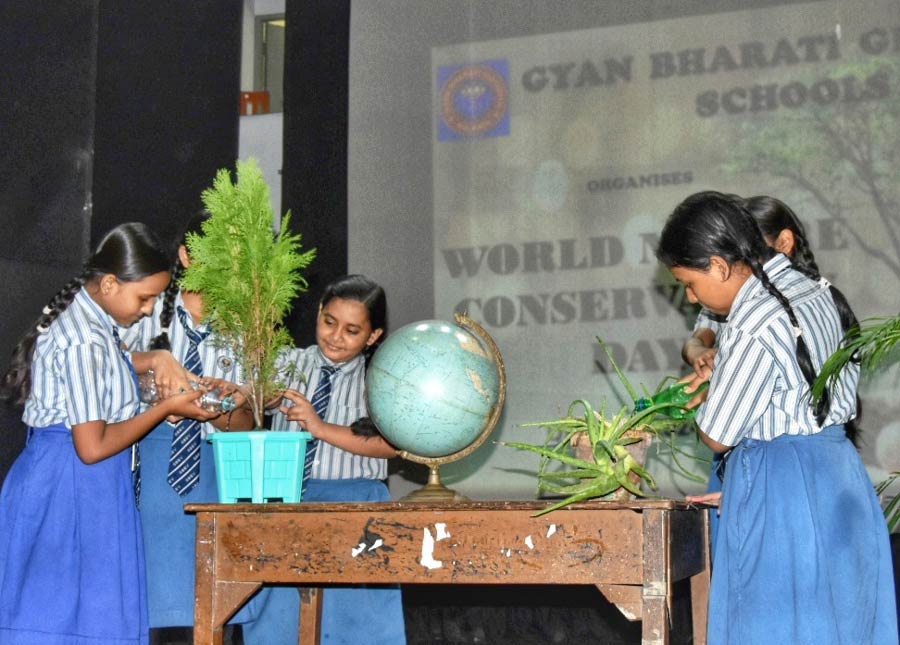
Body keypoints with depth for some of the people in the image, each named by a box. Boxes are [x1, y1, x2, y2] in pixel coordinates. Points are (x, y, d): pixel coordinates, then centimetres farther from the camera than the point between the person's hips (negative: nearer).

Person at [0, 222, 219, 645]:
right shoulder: (85, 342, -22)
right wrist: (167, 408, -13)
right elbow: (93, 447, -22)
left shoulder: (81, 314, 6)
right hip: (74, 487, -10)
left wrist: (148, 362, 13)